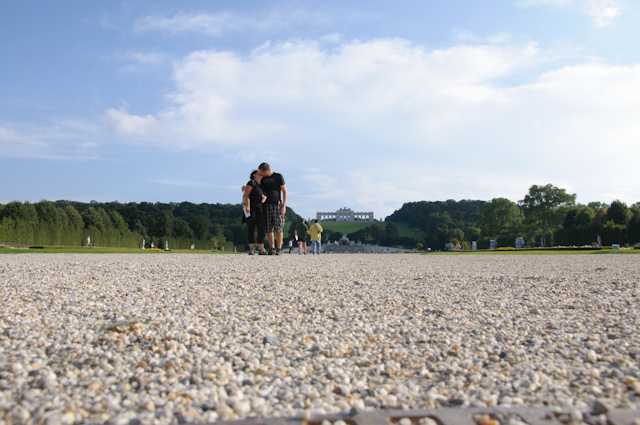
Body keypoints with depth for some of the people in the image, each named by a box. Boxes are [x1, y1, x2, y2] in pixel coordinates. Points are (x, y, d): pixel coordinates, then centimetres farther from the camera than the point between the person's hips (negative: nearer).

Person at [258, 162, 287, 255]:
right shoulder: (262, 179, 13)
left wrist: (284, 206, -9)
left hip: (277, 205, -4)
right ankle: (272, 248, 6)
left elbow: (284, 191, 0)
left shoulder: (278, 176, 1)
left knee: (278, 229, -5)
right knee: (269, 229, 0)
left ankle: (279, 249, -2)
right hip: (267, 205, 4)